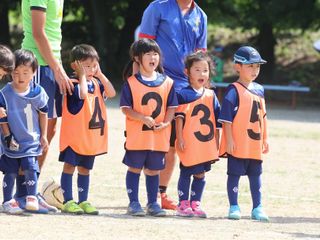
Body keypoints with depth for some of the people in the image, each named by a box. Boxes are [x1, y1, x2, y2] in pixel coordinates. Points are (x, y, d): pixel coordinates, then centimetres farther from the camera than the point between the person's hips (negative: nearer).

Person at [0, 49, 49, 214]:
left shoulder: (37, 92, -4)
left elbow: (43, 113, 10)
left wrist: (43, 135, 14)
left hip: (31, 140, 1)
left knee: (30, 168, -10)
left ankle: (32, 198, 1)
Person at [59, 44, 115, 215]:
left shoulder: (96, 82, 10)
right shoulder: (72, 83, -12)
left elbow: (111, 93, -4)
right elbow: (82, 94, -30)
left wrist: (100, 74, -4)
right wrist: (82, 75, -19)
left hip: (93, 136, 7)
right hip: (74, 135, -7)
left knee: (85, 169, 13)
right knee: (70, 166, -4)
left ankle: (83, 201, 18)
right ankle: (68, 202, -3)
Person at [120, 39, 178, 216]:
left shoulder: (167, 82, 5)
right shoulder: (131, 82, -4)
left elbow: (172, 107, 7)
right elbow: (126, 108, -7)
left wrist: (166, 123, -11)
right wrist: (144, 118, -20)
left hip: (159, 136, 3)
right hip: (137, 135, -3)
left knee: (153, 170, 10)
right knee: (135, 169, 4)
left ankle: (153, 203, 19)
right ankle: (134, 203, 11)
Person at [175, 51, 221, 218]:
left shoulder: (211, 95, 10)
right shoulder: (183, 94, -4)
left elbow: (216, 121, 13)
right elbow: (179, 117, -6)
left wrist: (216, 142, 11)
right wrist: (180, 138, -11)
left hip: (206, 144, 5)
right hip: (188, 144, -5)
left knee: (200, 174, 8)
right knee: (186, 173, 1)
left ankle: (195, 203, 16)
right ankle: (183, 203, 7)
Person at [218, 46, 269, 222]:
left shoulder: (259, 90, 12)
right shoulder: (234, 90, -10)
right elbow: (226, 118, -12)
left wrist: (265, 139, 16)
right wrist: (229, 140, -16)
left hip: (255, 142, 7)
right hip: (238, 143, -7)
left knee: (255, 174, 11)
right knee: (235, 173, 1)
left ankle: (257, 208, 17)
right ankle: (234, 207, 8)